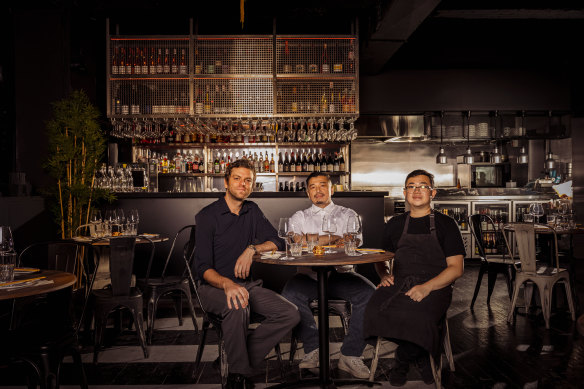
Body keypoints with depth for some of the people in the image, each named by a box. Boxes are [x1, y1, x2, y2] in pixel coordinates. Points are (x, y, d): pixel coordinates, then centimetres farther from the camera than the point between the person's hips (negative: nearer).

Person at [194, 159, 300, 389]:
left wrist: (252, 249, -10)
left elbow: (277, 243, 11)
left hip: (245, 284, 6)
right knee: (238, 307, -39)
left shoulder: (252, 211, 11)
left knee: (291, 314, -16)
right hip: (213, 286, -5)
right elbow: (203, 268, -14)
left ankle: (243, 366, -12)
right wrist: (227, 284, -35)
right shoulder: (207, 216, -6)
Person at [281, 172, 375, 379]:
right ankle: (313, 348, -13)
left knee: (369, 293, -27)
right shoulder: (300, 217, 18)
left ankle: (350, 354, -16)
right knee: (290, 294, -31)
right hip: (309, 274, 0)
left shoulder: (348, 215, 17)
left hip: (340, 274, 0)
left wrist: (314, 240, -11)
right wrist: (333, 238, -8)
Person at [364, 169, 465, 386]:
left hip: (435, 287, -3)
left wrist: (427, 287, -14)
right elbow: (381, 259, 28)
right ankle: (420, 354, -5)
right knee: (375, 312, -30)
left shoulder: (445, 224, 9)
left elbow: (456, 268, 2)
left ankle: (402, 361, -2)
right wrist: (384, 275, 3)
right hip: (398, 285, 3)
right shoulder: (395, 225, 20)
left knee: (418, 317, -37)